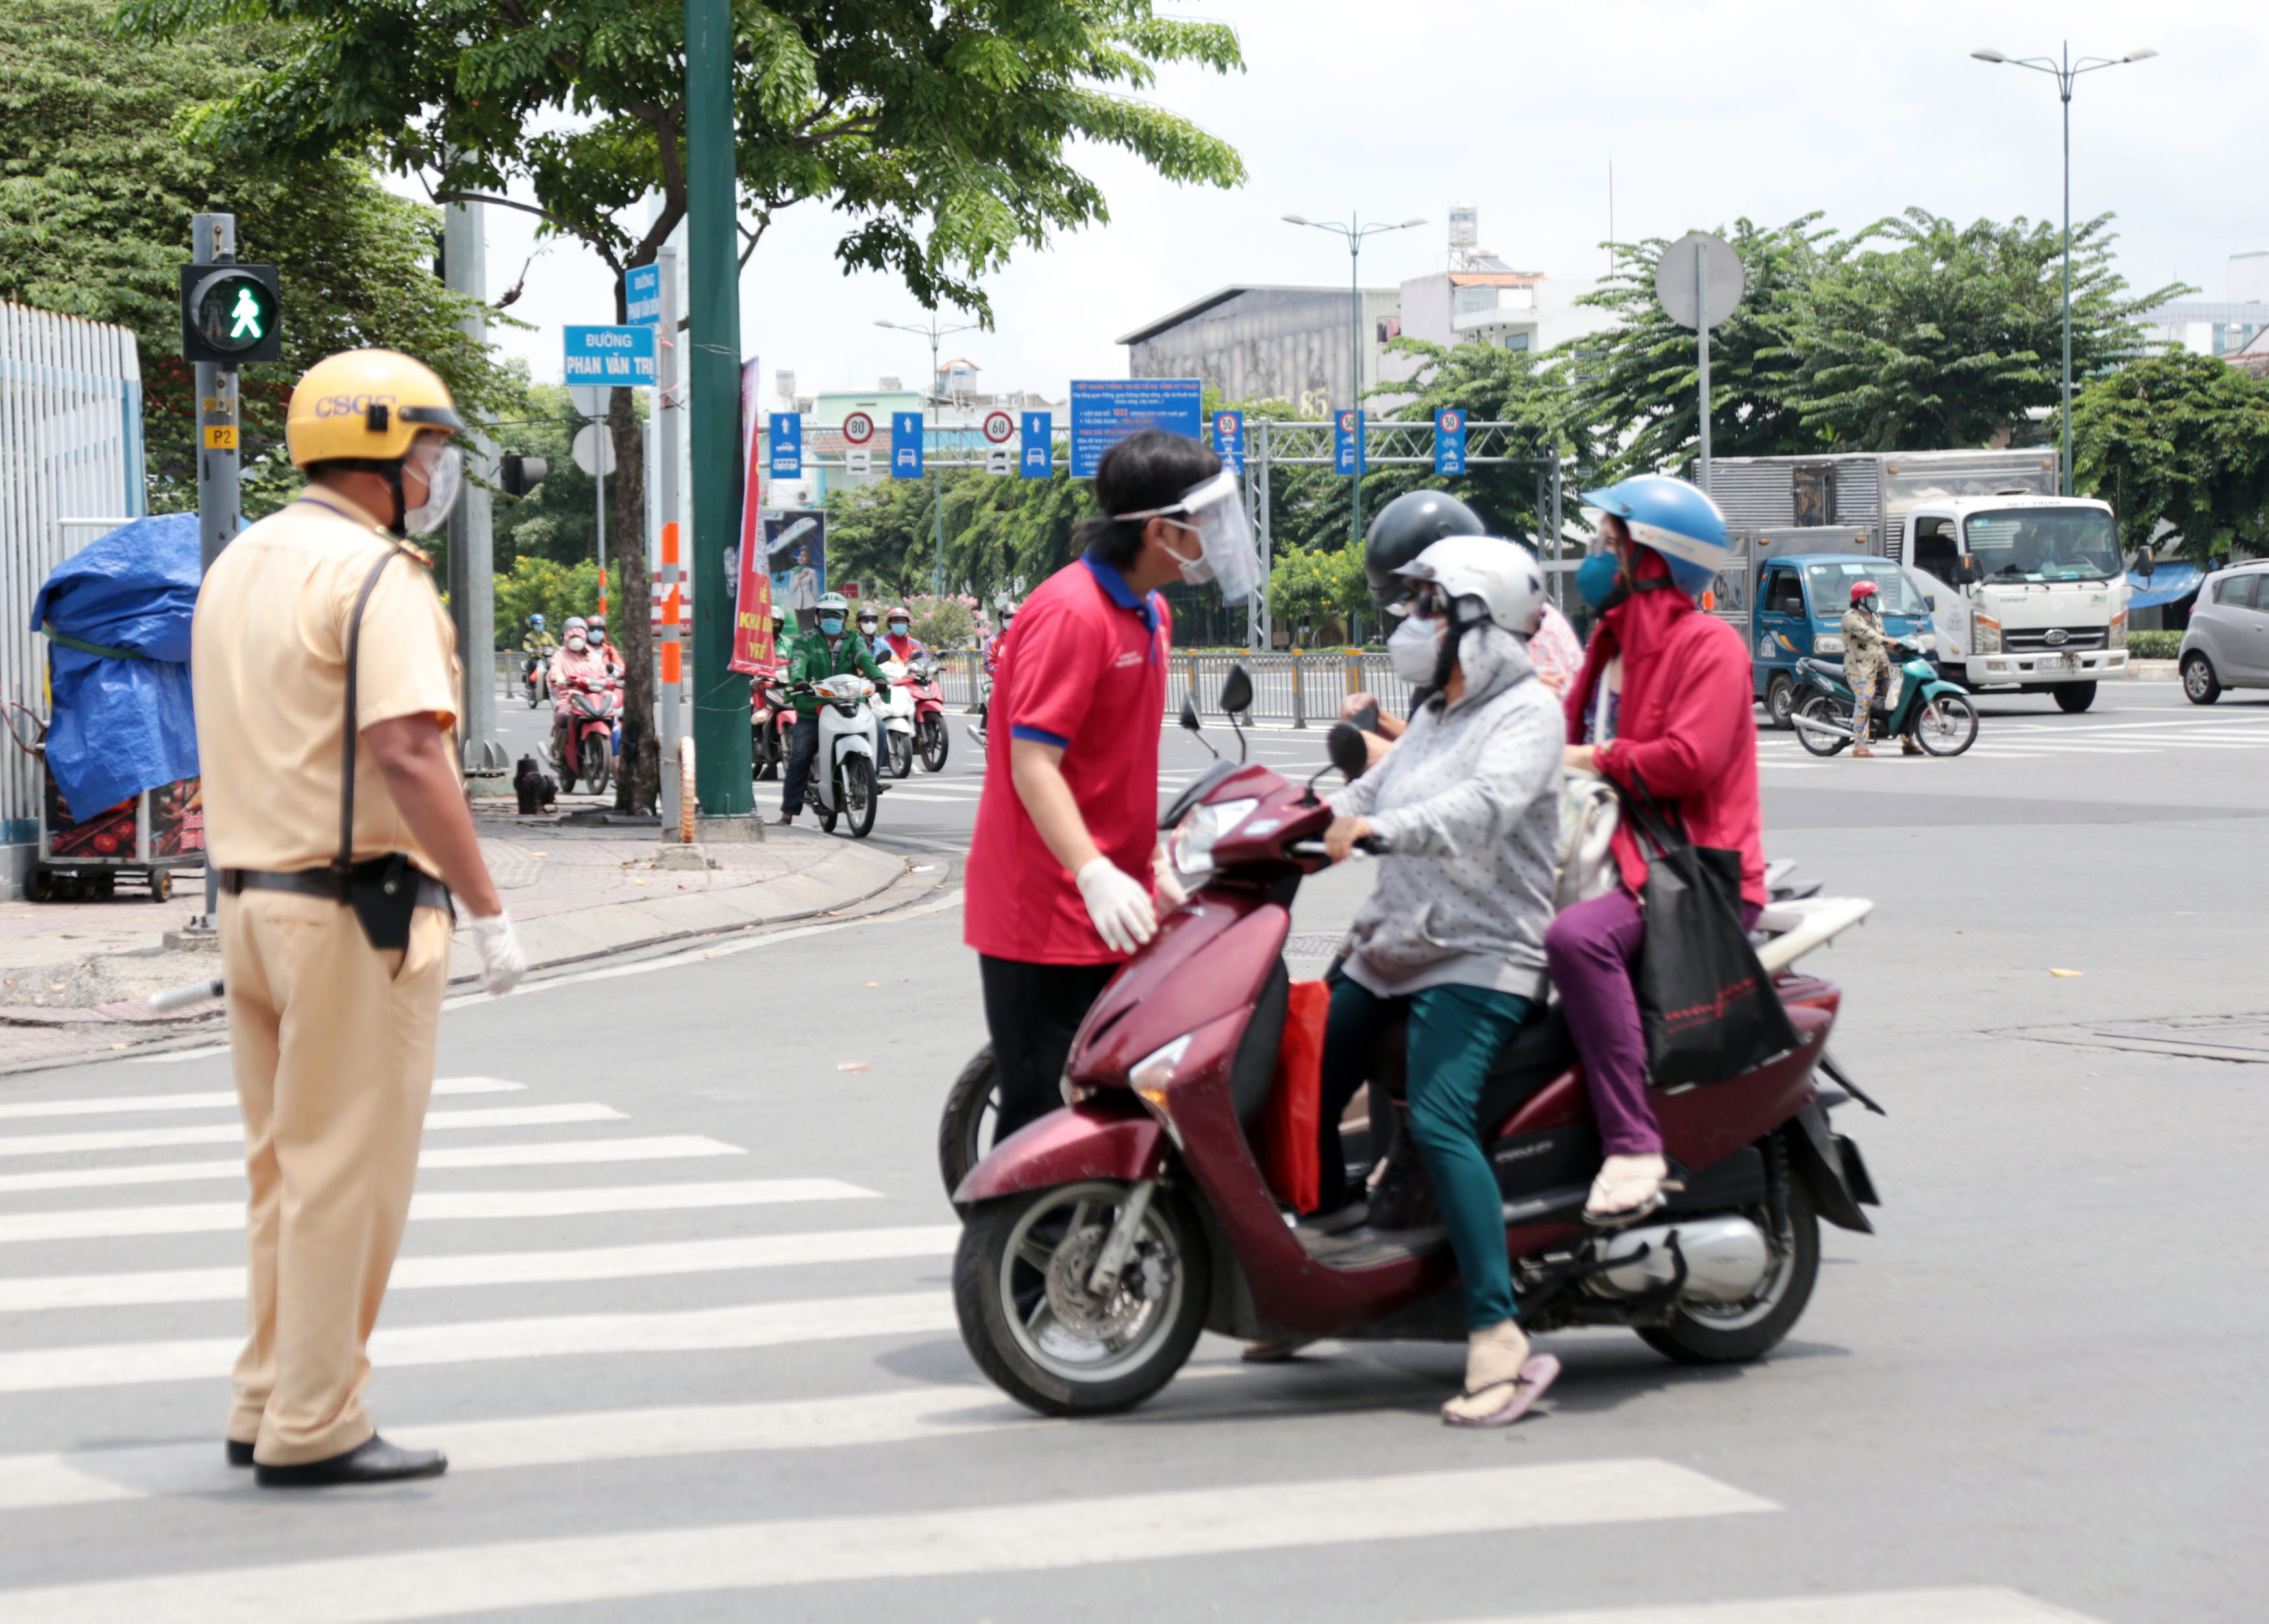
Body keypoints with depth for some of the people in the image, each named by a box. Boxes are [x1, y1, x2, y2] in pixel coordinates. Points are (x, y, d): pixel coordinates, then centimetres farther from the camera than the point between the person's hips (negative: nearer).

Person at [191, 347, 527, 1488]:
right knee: (347, 1172, -2)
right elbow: (409, 755, -24)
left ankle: (268, 1402, 22)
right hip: (356, 907, -9)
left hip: (250, 898, 9)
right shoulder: (375, 578, -14)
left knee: (285, 1166, 16)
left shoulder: (237, 568, 14)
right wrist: (489, 911, -21)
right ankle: (312, 1428, 1)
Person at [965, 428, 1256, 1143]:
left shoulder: (1150, 614, 16)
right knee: (1047, 1121, -8)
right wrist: (1094, 873, -33)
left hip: (1112, 921, 10)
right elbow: (1033, 763, -22)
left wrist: (1156, 868, 23)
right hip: (1046, 923, -9)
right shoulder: (1070, 613, -16)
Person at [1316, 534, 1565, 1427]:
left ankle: (1500, 1338, -28)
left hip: (1479, 959, -10)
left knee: (1438, 1123, -26)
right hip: (1390, 948, 10)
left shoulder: (1529, 710, -8)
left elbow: (1485, 807, -26)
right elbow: (1364, 798, 24)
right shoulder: (1434, 717, 21)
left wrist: (1381, 831, -40)